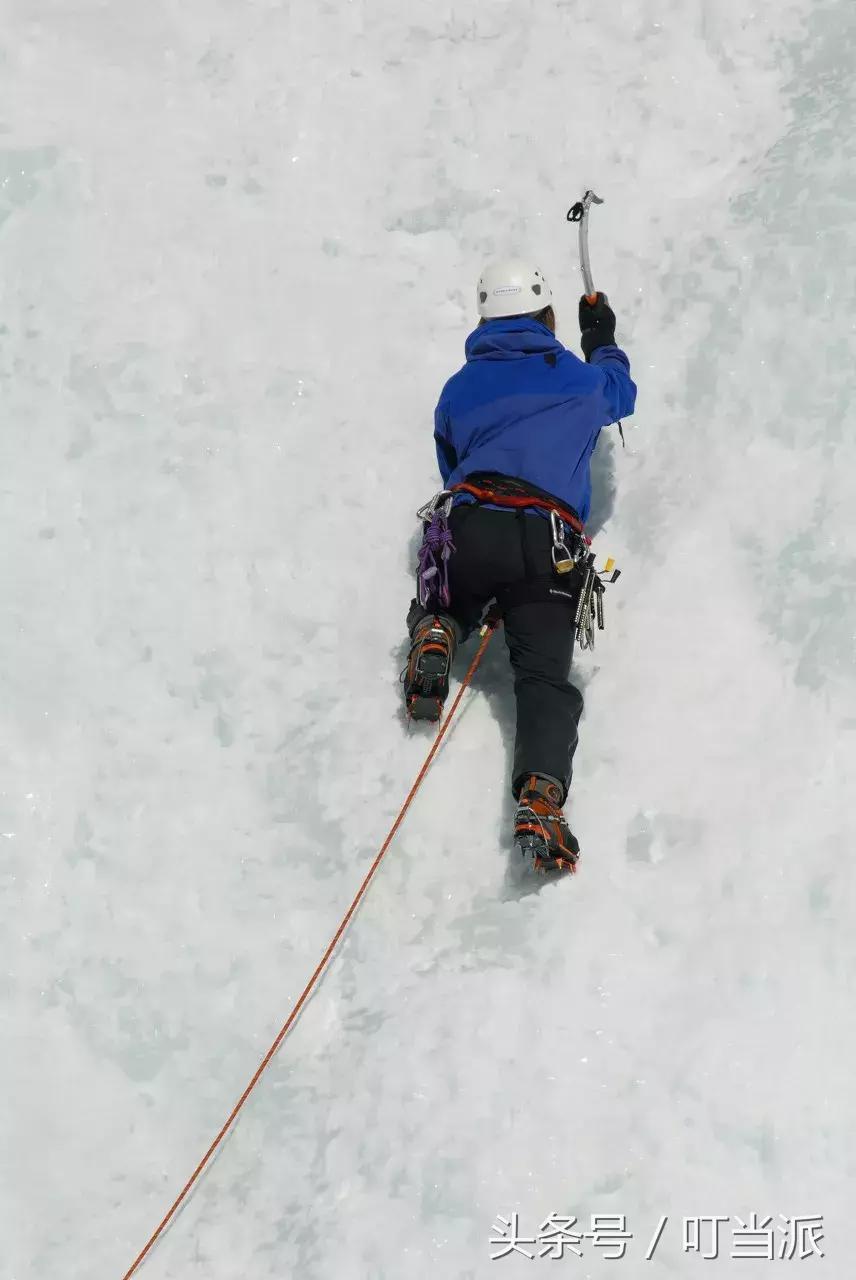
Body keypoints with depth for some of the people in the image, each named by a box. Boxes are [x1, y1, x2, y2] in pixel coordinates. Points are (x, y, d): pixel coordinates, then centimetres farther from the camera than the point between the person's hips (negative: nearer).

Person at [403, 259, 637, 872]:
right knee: (546, 679, -7)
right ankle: (542, 801, -31)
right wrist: (604, 341, 61)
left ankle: (435, 635, -4)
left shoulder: (458, 389, 21)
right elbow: (622, 393, 43)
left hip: (468, 528, 1)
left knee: (445, 604, 32)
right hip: (548, 545, -1)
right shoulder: (580, 379, 19)